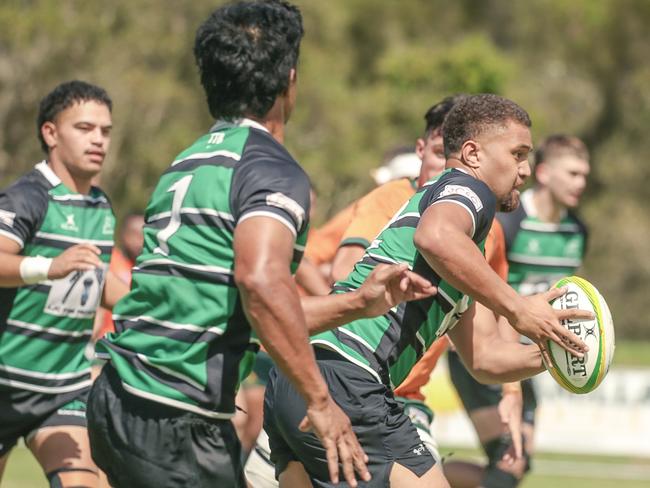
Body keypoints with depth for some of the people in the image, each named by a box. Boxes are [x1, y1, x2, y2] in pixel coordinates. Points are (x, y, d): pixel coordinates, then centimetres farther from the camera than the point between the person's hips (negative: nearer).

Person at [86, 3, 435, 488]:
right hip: (174, 422, -9)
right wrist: (319, 399, -24)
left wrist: (359, 304, 21)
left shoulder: (187, 165, 18)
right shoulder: (274, 170, -9)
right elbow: (260, 280, -29)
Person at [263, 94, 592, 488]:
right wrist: (516, 308, -21)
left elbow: (485, 358, 29)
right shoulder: (469, 188, 1)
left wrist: (546, 351, 11)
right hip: (345, 379, -10)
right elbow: (434, 237, -26)